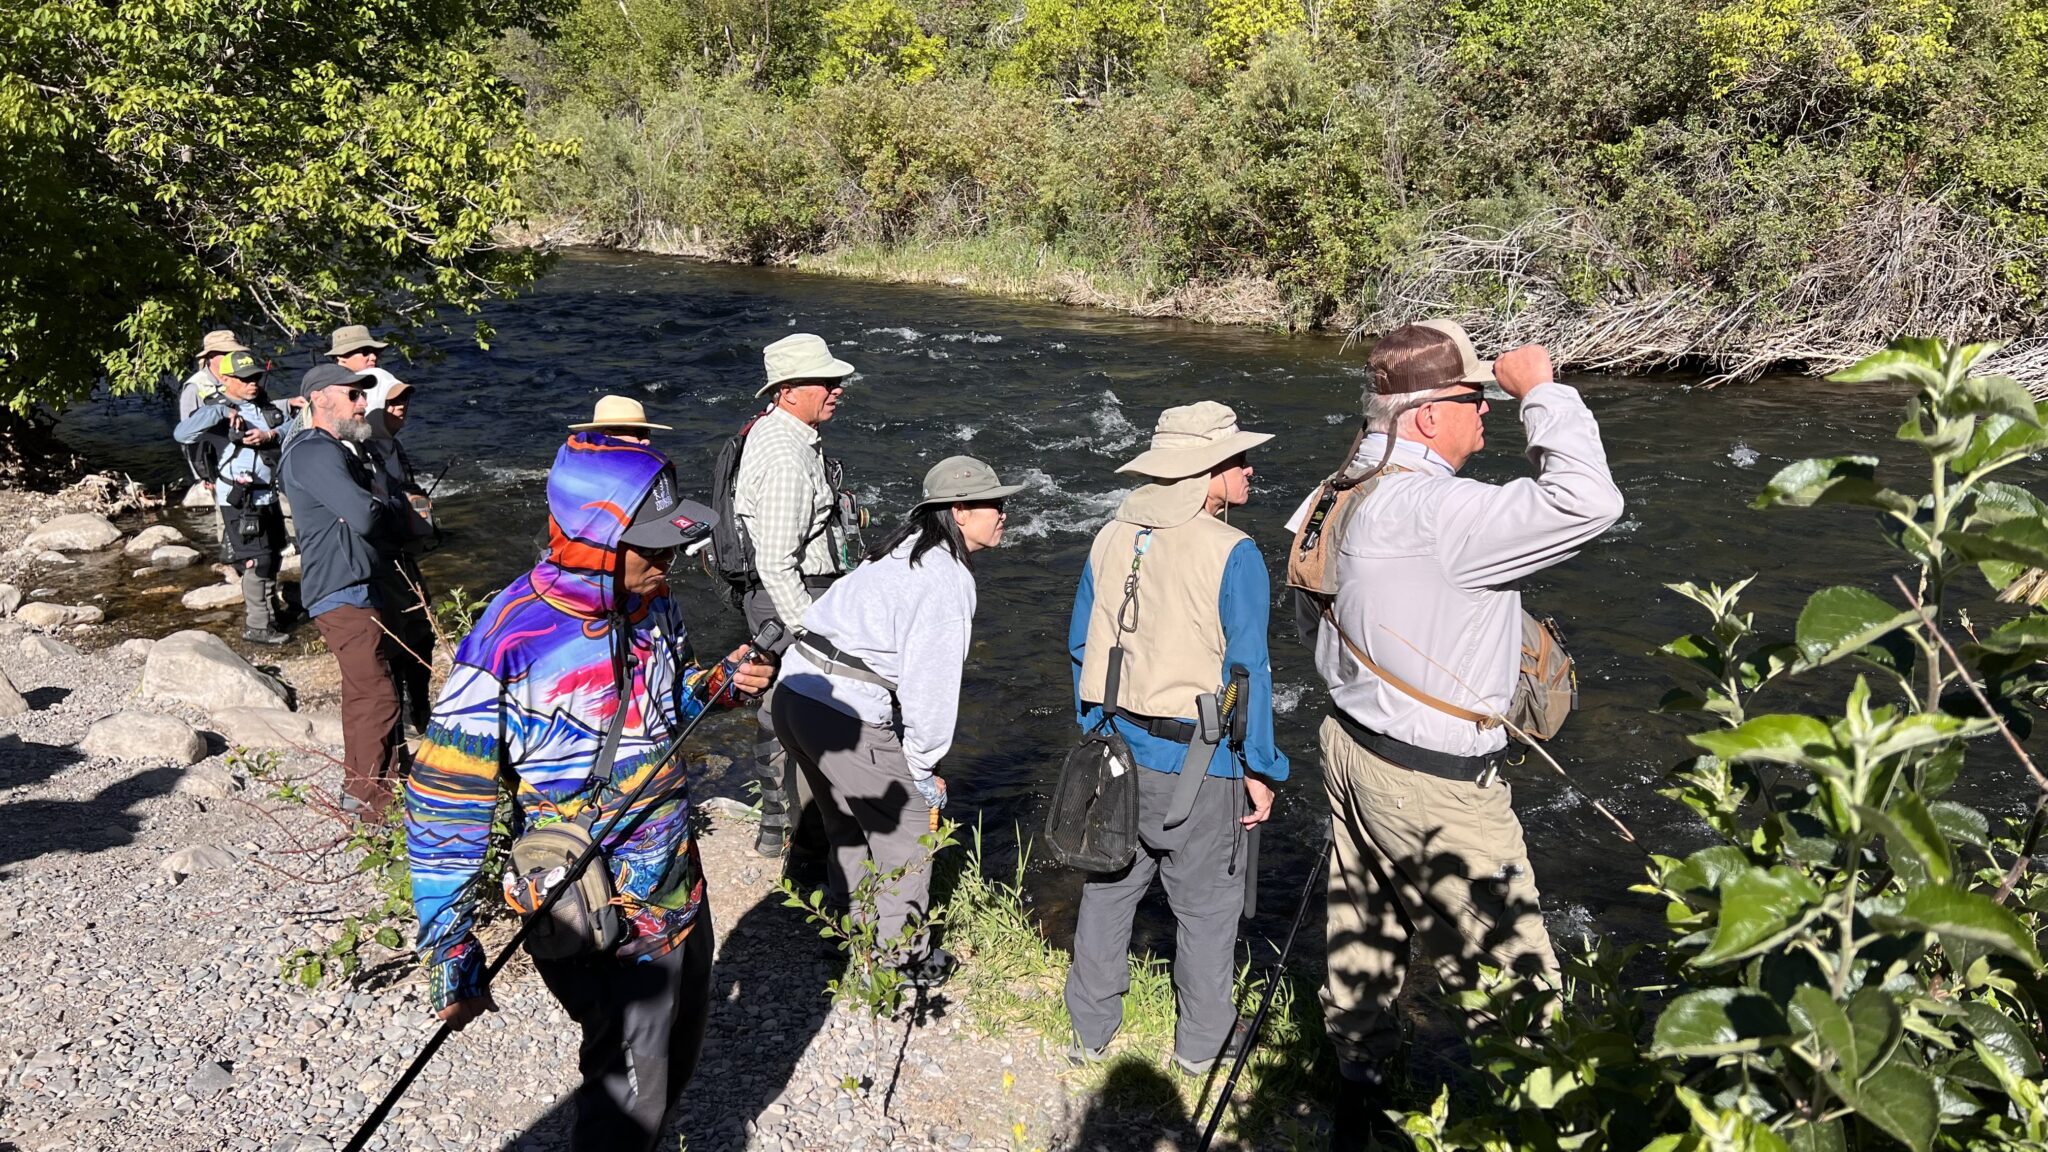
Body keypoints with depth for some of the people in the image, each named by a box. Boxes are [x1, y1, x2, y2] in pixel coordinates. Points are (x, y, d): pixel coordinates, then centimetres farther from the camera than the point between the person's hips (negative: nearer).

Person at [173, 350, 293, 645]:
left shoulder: (264, 405, 8)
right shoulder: (217, 408, -12)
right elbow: (182, 434, -26)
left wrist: (269, 435, -16)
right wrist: (220, 411, -31)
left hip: (267, 494, 7)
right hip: (239, 498, -7)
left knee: (273, 555, 19)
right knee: (256, 560, -7)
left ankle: (271, 610, 36)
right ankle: (256, 626, 2)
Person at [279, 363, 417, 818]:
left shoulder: (351, 449, 19)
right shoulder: (313, 453, -14)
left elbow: (399, 505, 15)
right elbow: (366, 516, -26)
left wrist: (387, 511, -8)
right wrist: (389, 513, -5)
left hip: (363, 588, 10)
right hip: (342, 593, -10)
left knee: (363, 691, 18)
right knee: (378, 695, -9)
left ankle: (358, 787, 30)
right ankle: (378, 801, -2)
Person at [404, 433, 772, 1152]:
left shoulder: (651, 606, -6)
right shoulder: (511, 642, -26)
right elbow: (442, 808, -21)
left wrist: (722, 686, -8)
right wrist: (451, 955, -21)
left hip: (678, 880, 7)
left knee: (680, 1050, 27)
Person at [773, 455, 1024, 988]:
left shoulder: (903, 553, 16)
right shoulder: (947, 580, -13)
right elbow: (931, 681, -15)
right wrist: (923, 767, -3)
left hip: (794, 692, 10)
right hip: (847, 716, -9)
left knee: (848, 824, 26)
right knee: (904, 829, 8)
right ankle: (905, 961, 21)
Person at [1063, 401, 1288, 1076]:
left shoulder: (1110, 538, 2)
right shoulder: (1233, 556, -16)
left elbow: (1081, 646, 9)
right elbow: (1246, 672, -15)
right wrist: (1260, 769, -6)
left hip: (1116, 749, 6)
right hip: (1197, 765, -5)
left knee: (1108, 888, 19)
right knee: (1207, 904, 13)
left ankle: (1090, 1030, 33)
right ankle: (1204, 1041, 28)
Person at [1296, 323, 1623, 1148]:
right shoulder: (1433, 511, -27)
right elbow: (1587, 502, -32)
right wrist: (1540, 388, -20)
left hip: (1354, 746, 10)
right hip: (1434, 786, -9)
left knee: (1364, 940, 21)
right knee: (1510, 979, 5)